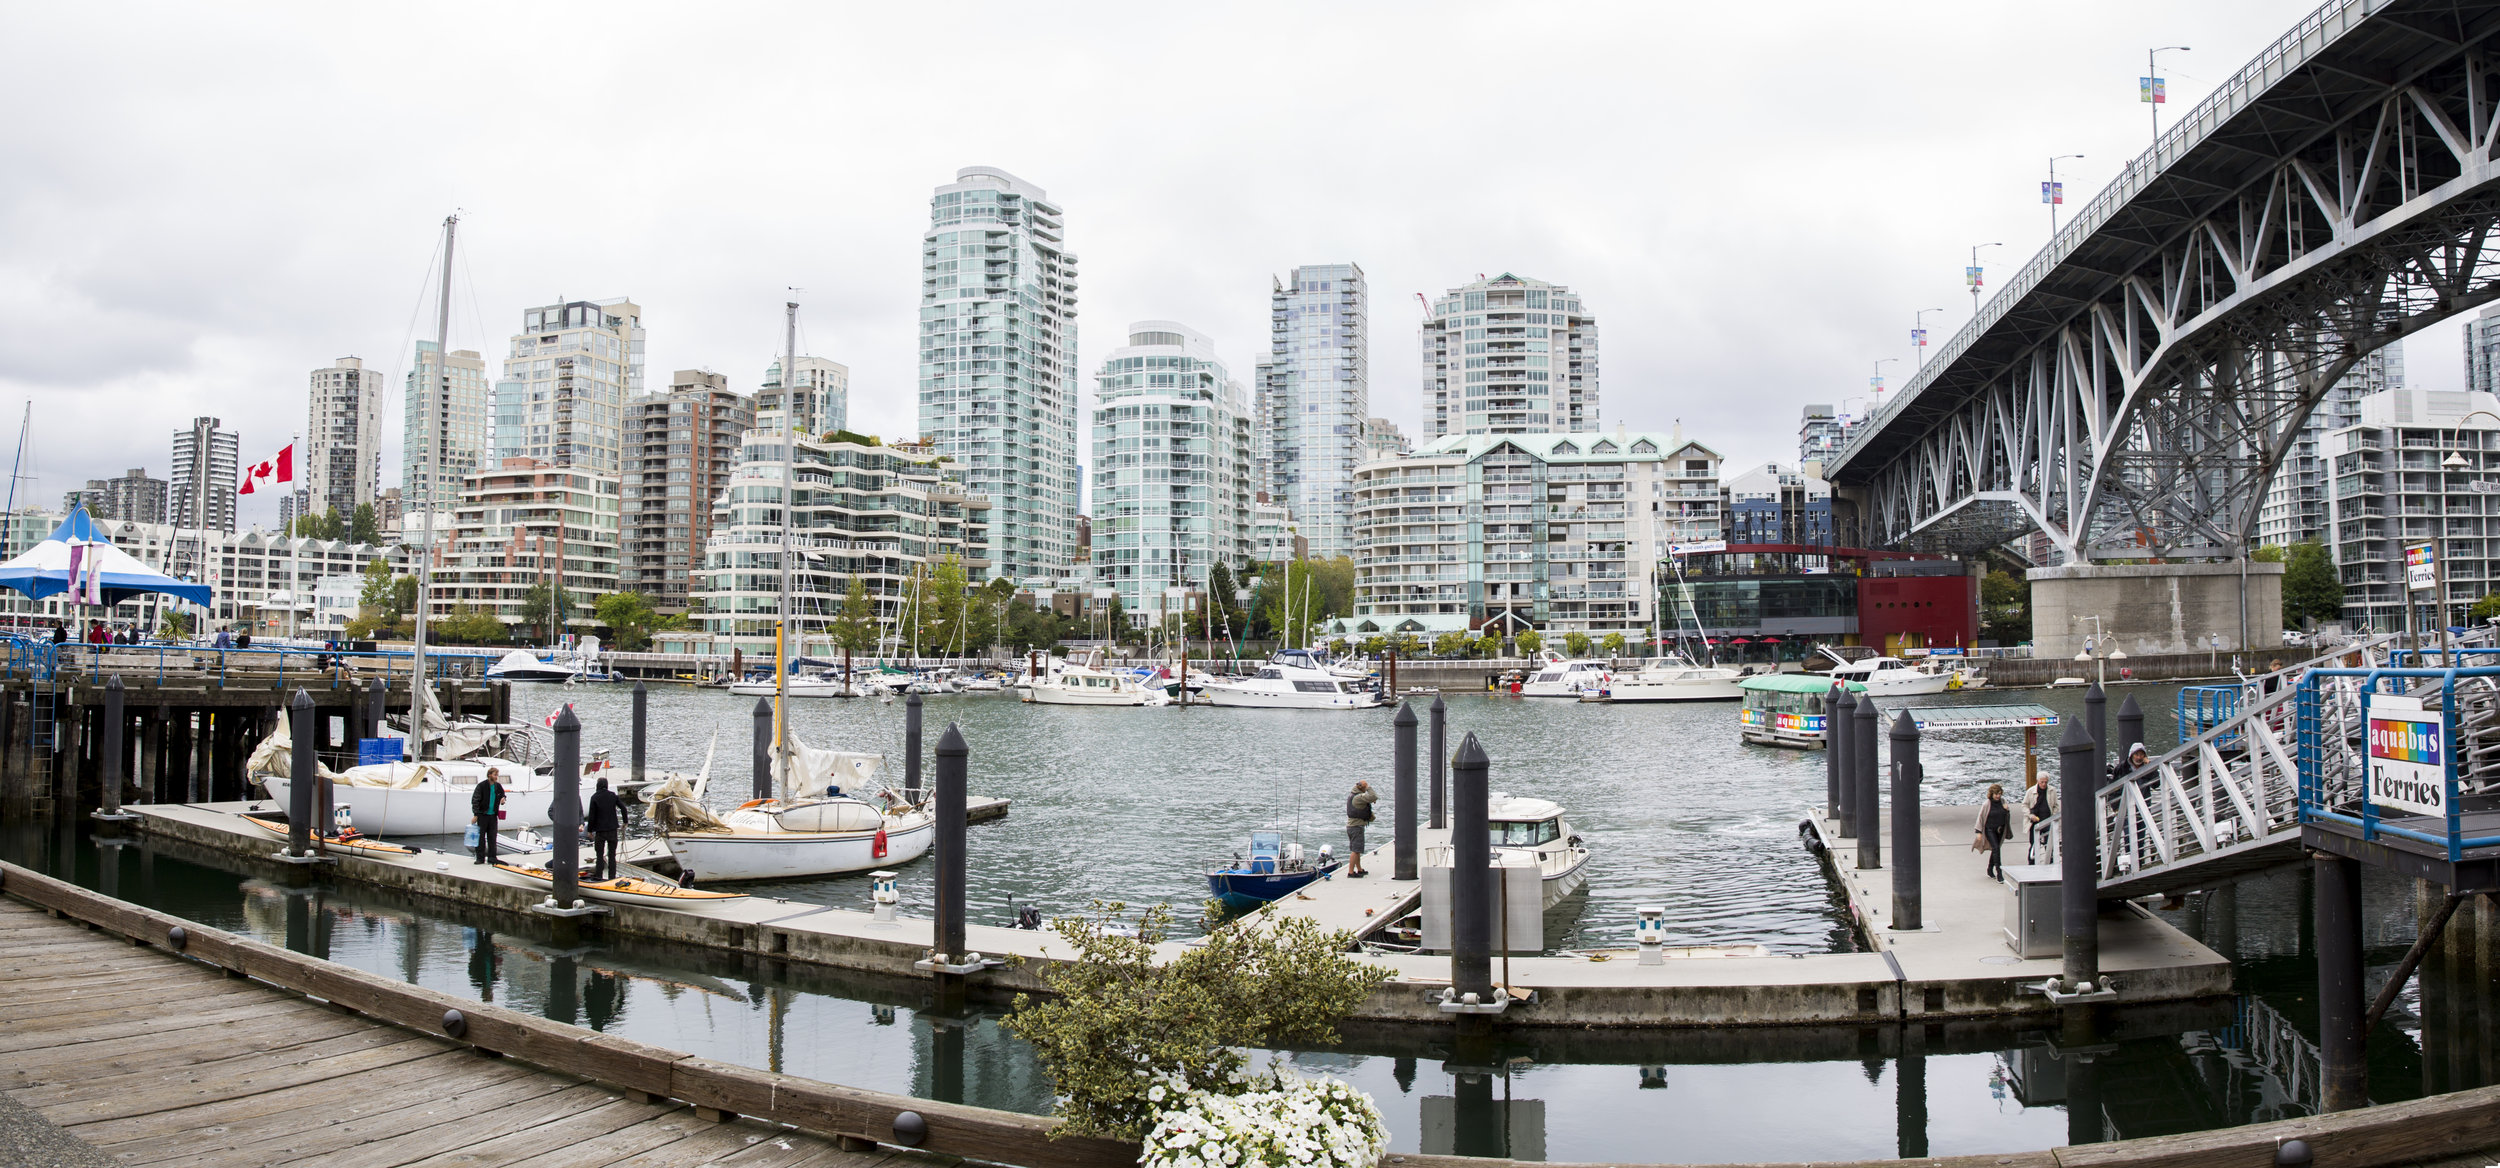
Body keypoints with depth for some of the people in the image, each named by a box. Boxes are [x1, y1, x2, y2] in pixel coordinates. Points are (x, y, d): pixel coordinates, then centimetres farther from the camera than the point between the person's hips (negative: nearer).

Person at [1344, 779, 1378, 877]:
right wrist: (1369, 788, -14)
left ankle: (1360, 870, 27)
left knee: (1357, 850, 18)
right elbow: (1373, 797, -28)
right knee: (1356, 850, -8)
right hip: (1357, 826, -10)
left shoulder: (1352, 796, 14)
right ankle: (1350, 872, -9)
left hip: (1350, 825, 10)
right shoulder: (1359, 797, -17)